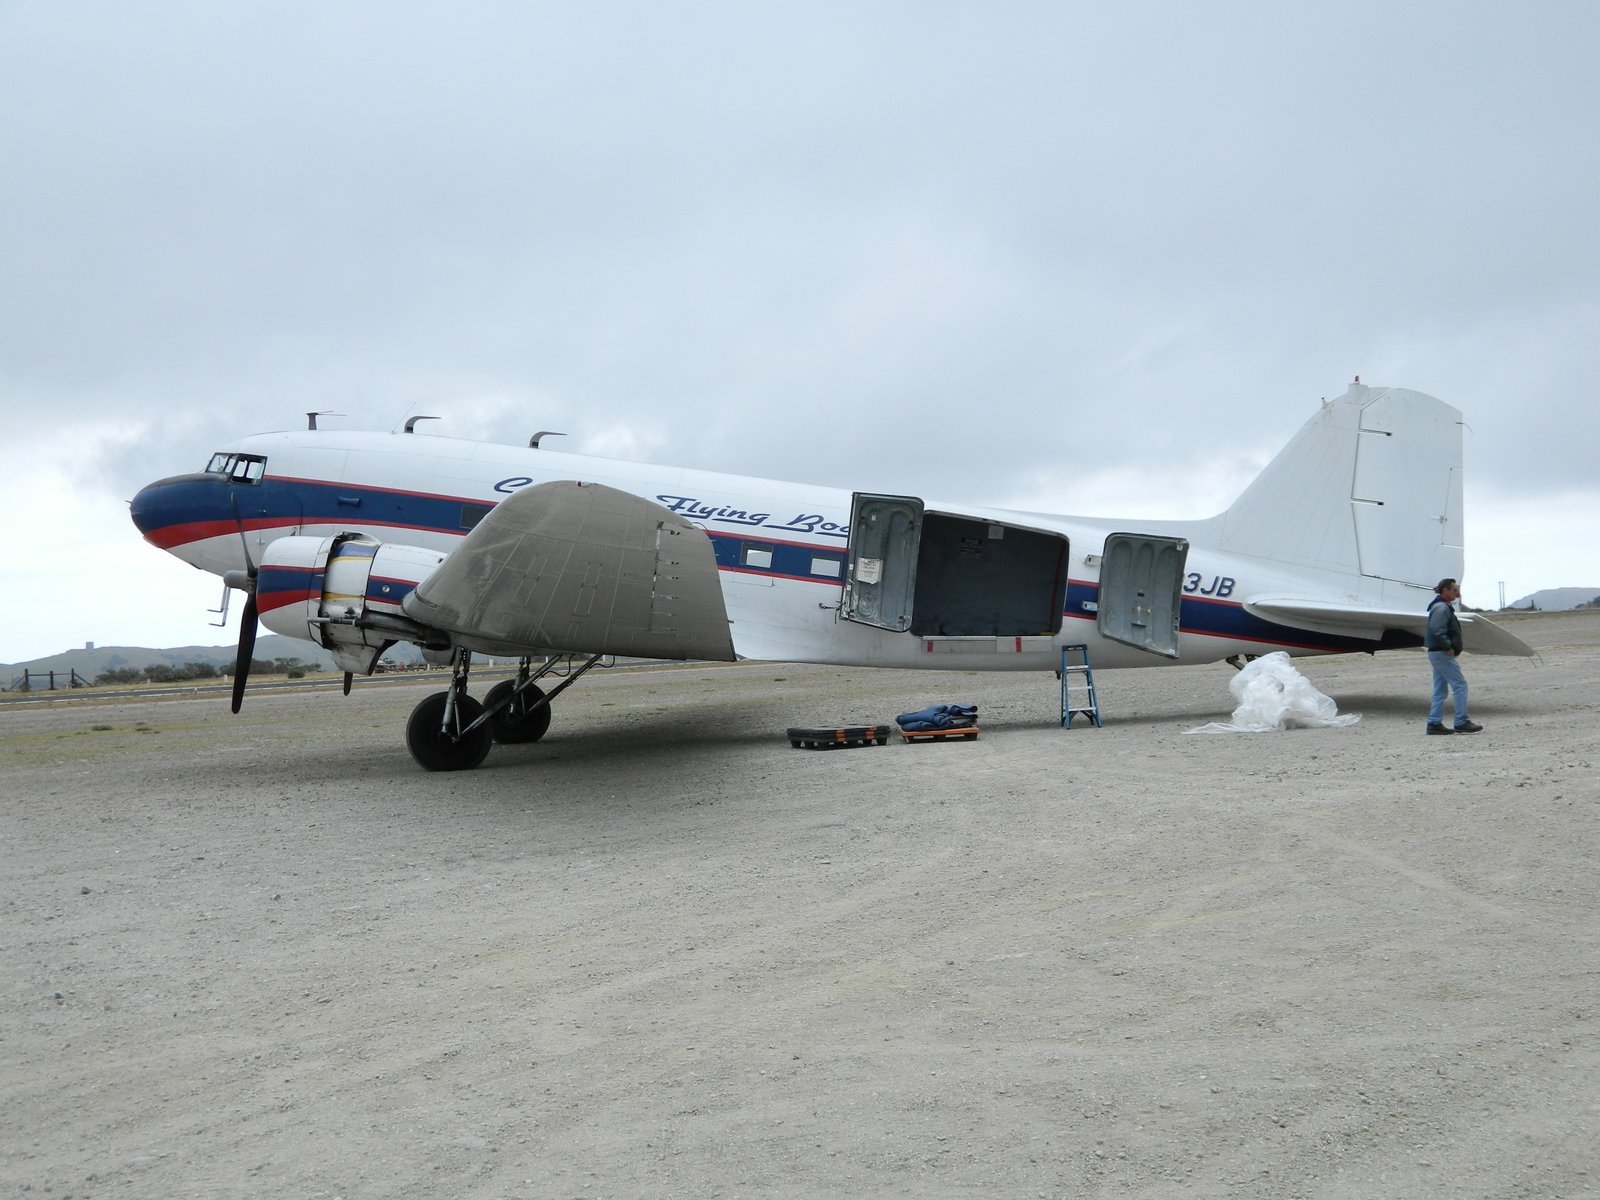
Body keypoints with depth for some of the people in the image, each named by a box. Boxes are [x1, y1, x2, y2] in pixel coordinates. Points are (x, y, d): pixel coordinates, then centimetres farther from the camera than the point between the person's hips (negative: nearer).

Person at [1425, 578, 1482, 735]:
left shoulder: (1444, 607, 19)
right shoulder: (1442, 608, -15)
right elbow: (1436, 631, -26)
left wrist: (1452, 648, 13)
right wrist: (1448, 647, -20)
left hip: (1437, 653, 11)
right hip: (1443, 653, -11)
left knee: (1440, 689, 10)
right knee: (1460, 685, -7)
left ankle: (1434, 723, 10)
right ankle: (1461, 722, -6)